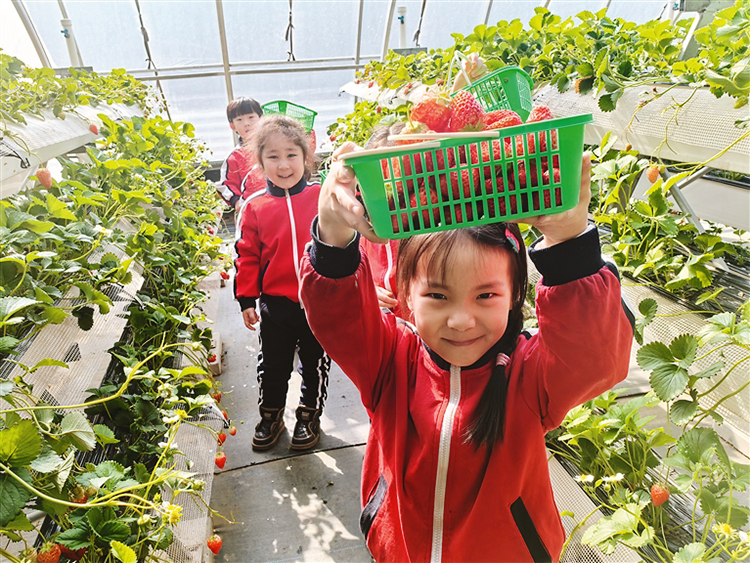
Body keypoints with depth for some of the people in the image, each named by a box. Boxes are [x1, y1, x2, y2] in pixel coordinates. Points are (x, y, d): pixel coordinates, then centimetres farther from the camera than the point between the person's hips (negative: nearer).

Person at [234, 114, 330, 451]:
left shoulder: (322, 196, -4)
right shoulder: (255, 206, -2)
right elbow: (247, 255, 3)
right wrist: (246, 299, 1)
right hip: (275, 304, 1)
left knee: (315, 364, 15)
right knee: (273, 365, 17)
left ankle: (310, 415, 39)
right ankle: (271, 415, 42)